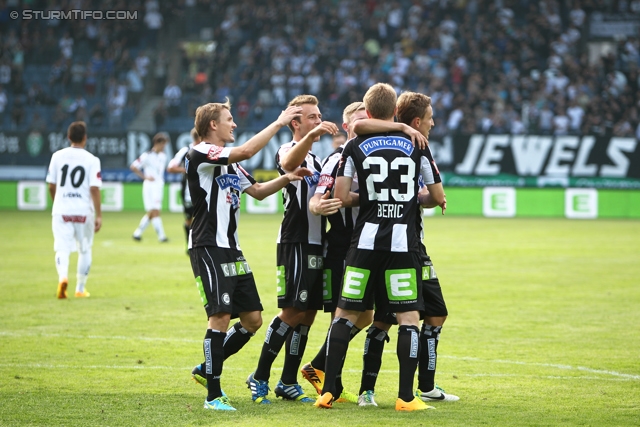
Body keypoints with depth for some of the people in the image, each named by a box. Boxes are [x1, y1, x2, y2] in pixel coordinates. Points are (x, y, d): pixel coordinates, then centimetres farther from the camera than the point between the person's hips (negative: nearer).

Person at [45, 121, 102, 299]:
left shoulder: (58, 156, 2)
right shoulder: (92, 160, -5)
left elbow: (51, 186, 6)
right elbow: (94, 189, -11)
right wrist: (99, 215, -9)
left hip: (61, 210, 1)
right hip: (84, 210, -1)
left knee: (62, 248, -1)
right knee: (84, 250, 16)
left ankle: (63, 276, -31)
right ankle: (80, 289, 21)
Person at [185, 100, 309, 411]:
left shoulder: (229, 162, 20)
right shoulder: (200, 154, -11)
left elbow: (258, 191, 25)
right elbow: (246, 151, -24)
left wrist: (287, 178, 8)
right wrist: (278, 123, -17)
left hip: (232, 250, 9)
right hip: (208, 248, -9)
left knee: (252, 319, 7)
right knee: (221, 317, -14)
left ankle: (206, 370, 24)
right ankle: (213, 395, -7)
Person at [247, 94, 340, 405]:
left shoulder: (314, 158, 22)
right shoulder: (287, 150, -6)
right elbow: (289, 163, -33)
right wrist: (311, 136, -48)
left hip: (316, 244, 9)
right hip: (296, 242, -9)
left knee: (307, 314, 7)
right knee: (292, 312, -11)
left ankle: (288, 383, 12)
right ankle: (260, 377, -3)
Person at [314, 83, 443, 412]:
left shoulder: (355, 147, 1)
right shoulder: (416, 145, 4)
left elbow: (341, 198, -1)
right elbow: (437, 196, 10)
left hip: (366, 241, 1)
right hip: (403, 242, 0)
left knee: (346, 315, 8)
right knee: (409, 318, 3)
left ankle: (328, 391, 6)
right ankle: (406, 397, -2)